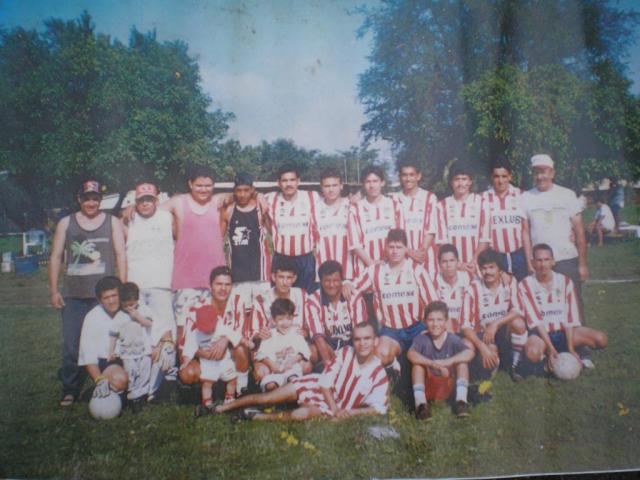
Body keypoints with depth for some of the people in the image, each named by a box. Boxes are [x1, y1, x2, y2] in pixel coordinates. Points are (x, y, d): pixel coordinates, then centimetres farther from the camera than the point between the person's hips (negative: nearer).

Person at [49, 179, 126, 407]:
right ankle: (70, 390, 11)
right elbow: (56, 257, 11)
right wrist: (54, 290, 4)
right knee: (71, 345, 0)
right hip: (73, 295, 1)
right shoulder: (65, 224, 11)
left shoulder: (112, 222, 7)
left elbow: (121, 255, 4)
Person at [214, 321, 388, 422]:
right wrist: (335, 408, -19)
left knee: (300, 414, -33)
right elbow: (326, 381, -9)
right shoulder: (344, 353, -11)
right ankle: (221, 407, 9)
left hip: (330, 407, -2)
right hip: (317, 387, 2)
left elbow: (379, 408, -14)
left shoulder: (379, 374, -16)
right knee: (265, 398, -5)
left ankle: (256, 417, -13)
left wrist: (349, 412, -23)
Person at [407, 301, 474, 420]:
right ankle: (420, 403, -27)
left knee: (462, 361, -18)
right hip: (427, 386, 0)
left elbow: (469, 353, -26)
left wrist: (448, 362, -41)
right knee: (418, 363, -25)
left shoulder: (453, 339, -8)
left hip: (448, 387, 1)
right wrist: (432, 363, -46)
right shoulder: (422, 339, -10)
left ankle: (461, 400, -21)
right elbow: (411, 354, -30)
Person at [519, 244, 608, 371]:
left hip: (564, 331, 3)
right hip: (541, 333, -3)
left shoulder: (565, 282, -2)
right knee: (532, 352, -37)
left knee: (601, 339, -19)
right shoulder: (525, 286, -10)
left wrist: (570, 348, -17)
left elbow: (571, 318, -7)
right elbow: (535, 321, -16)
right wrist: (551, 349, -24)